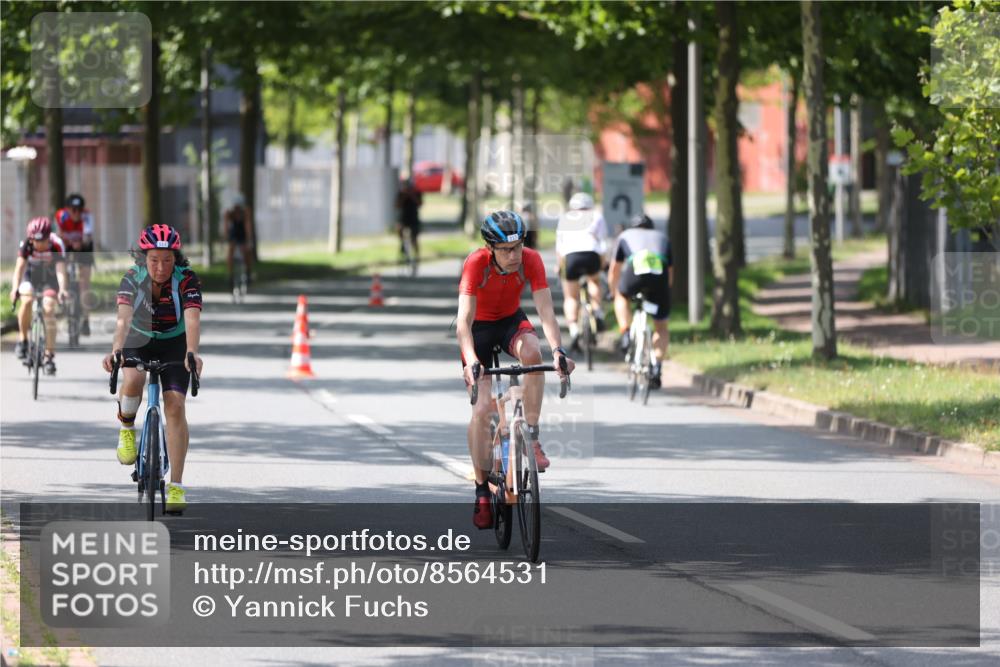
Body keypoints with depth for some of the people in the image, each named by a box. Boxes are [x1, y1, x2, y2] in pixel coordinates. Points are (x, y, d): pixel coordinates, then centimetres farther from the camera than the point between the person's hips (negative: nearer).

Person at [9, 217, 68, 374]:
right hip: (30, 276, 1)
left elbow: (60, 270, -37)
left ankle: (49, 356, -13)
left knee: (48, 310, -20)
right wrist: (14, 288, -48)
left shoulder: (57, 245, -29)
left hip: (49, 278, -1)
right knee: (26, 301, -29)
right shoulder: (26, 245, -26)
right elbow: (19, 267, -33)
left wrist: (62, 290, -54)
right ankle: (22, 339, -8)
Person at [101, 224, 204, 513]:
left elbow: (192, 319, -39)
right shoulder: (133, 278, -24)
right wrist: (115, 351, -56)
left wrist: (192, 353, -57)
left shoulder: (186, 280, -26)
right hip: (138, 340, 0)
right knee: (133, 380, -33)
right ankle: (126, 428, 0)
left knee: (175, 406, -14)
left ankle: (176, 486, -9)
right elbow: (124, 317, -38)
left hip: (174, 343, 0)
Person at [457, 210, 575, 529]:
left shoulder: (530, 260, -24)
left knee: (532, 353, -34)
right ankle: (482, 489, 2)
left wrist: (558, 350, -45)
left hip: (511, 321, 1)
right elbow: (464, 320, -37)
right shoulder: (476, 263, -31)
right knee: (482, 408, -11)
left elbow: (545, 310, -29)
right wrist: (470, 361, -52)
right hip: (480, 326, -1)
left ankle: (532, 437, -22)